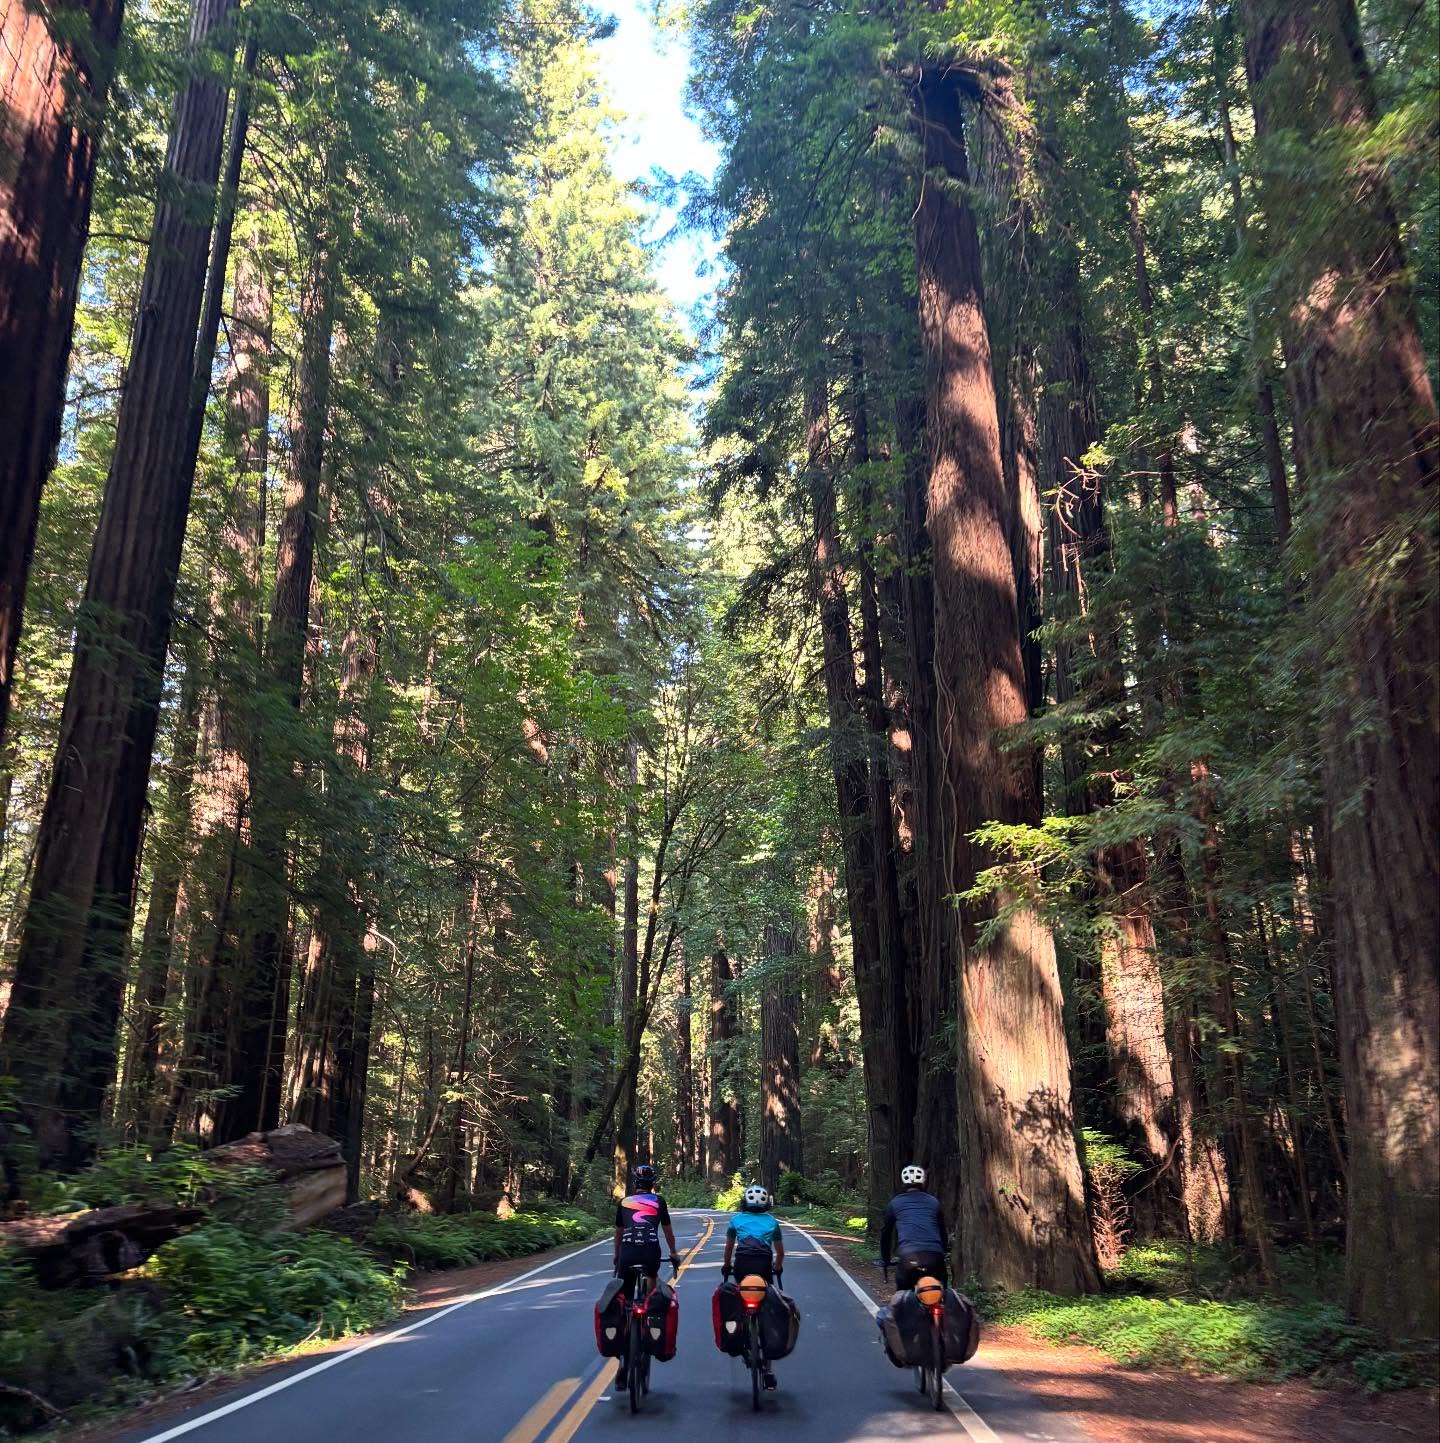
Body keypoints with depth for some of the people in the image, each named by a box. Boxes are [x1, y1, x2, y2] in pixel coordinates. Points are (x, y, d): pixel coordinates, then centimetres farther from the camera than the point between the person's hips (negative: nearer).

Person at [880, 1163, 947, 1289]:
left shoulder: (895, 1203, 19)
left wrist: (885, 1259, 38)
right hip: (935, 1257, 2)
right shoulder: (934, 1202, 22)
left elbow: (885, 1231, 26)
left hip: (907, 1257, -1)